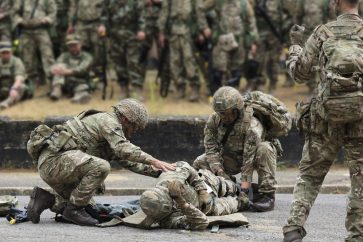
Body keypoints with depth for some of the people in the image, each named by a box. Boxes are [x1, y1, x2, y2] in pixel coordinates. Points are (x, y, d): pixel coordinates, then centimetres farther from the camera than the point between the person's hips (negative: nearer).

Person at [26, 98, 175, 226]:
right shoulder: (108, 120, -6)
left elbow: (129, 161, 24)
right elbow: (123, 149, -23)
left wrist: (157, 171, 15)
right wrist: (153, 161, -26)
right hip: (54, 158, -10)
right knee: (100, 167, -27)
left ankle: (44, 199, 9)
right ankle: (74, 209, -16)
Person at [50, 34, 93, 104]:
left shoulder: (87, 57, 7)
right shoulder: (64, 56, 17)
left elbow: (82, 69, -15)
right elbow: (57, 64, -5)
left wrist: (69, 71, -35)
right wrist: (55, 68, -32)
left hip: (80, 82, -2)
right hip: (65, 82, 2)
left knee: (82, 87, -36)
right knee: (61, 66, -20)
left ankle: (80, 94, -73)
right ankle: (57, 89, -39)